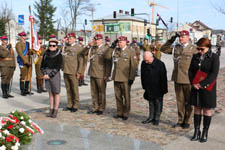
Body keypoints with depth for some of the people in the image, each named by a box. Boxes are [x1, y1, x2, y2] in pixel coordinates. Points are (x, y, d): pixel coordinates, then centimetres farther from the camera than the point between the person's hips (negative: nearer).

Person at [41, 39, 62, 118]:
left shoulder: (58, 55, -8)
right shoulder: (46, 54, 7)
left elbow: (57, 68, -12)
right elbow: (42, 65, 8)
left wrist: (50, 75, -15)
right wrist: (45, 74, -7)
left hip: (55, 75, -5)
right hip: (47, 75, 5)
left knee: (56, 93, 3)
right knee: (50, 93, 10)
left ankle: (55, 111, 10)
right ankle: (51, 110, 17)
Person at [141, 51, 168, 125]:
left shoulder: (160, 64, -19)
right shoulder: (143, 63, -5)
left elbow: (163, 78, -13)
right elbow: (142, 76, 9)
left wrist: (163, 89, -11)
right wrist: (144, 86, 10)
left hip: (158, 88, -4)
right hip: (149, 88, 4)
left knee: (158, 102, 3)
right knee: (151, 102, 12)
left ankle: (157, 118, 14)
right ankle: (151, 117, 22)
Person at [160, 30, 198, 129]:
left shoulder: (193, 49, -4)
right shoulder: (175, 48, 9)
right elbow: (163, 49, 17)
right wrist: (171, 40, 4)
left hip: (188, 80, -4)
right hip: (177, 79, 4)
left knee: (188, 102, 7)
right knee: (180, 101, 12)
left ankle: (187, 122, 19)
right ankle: (180, 120, 23)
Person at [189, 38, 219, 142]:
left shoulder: (214, 57, -6)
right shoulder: (195, 57, 7)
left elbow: (214, 74, -13)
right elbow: (190, 71, 7)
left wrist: (202, 84, -18)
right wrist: (193, 83, -8)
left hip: (207, 88, -4)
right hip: (196, 87, 4)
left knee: (207, 110, 5)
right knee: (197, 109, 9)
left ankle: (205, 133, 15)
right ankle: (196, 132, 17)